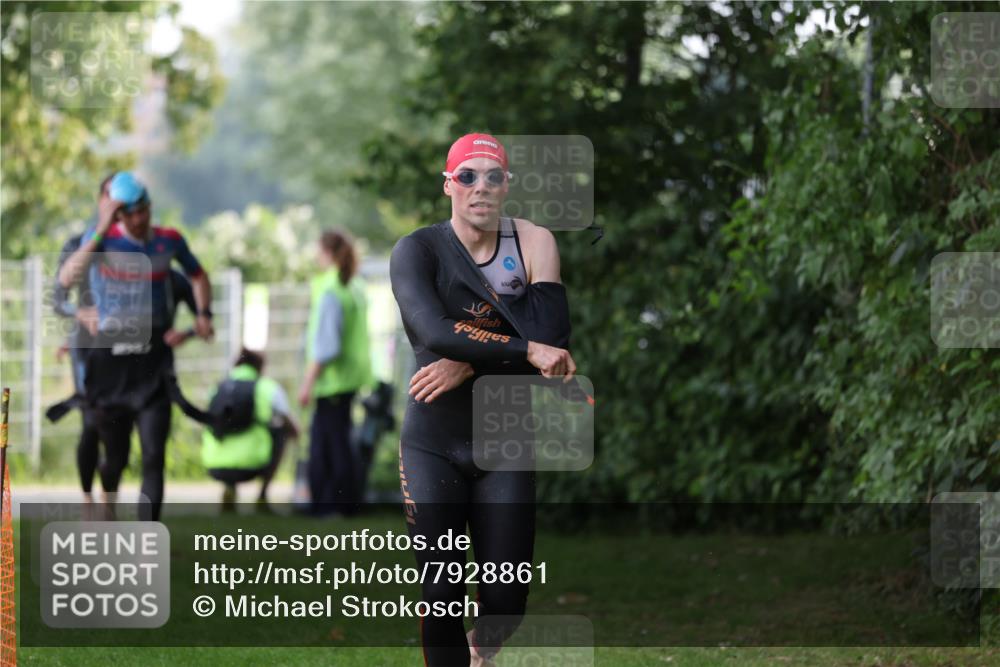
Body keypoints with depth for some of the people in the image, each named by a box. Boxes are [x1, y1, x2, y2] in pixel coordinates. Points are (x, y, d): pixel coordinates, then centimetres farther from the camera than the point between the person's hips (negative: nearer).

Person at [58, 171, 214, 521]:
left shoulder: (169, 240, 1)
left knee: (153, 457, -11)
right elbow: (66, 279, -25)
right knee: (116, 456, 10)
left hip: (153, 363, 1)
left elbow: (198, 276, 22)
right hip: (110, 359, -1)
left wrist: (203, 314, 6)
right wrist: (101, 230, -30)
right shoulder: (102, 239, -6)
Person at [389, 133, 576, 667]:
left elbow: (551, 340, -11)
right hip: (433, 445, -1)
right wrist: (526, 352, -25)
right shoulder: (417, 250, -5)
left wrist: (470, 365, -20)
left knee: (507, 599, 1)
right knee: (440, 593, -7)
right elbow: (434, 331, -22)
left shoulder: (534, 243, -1)